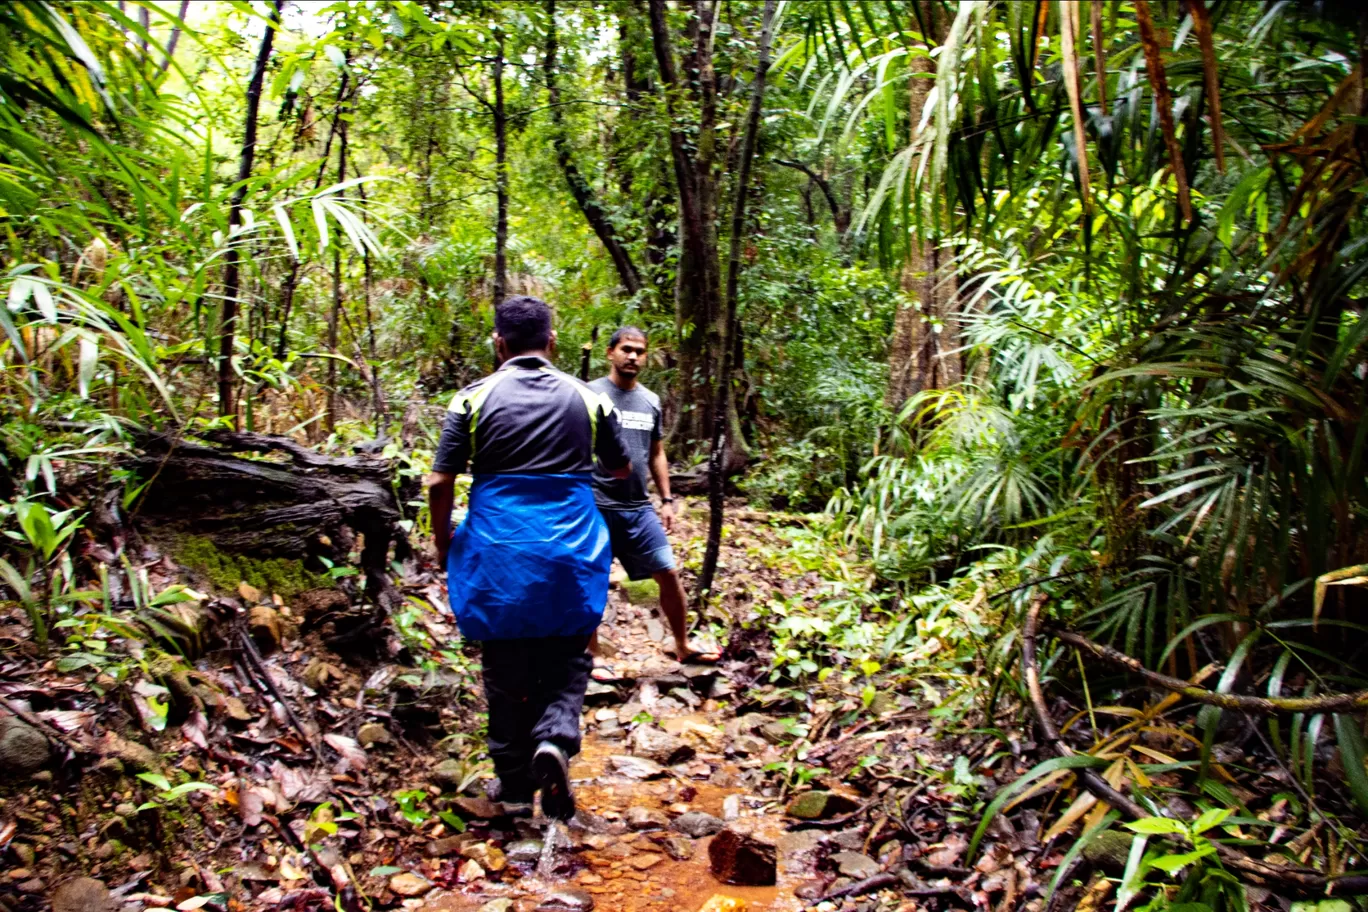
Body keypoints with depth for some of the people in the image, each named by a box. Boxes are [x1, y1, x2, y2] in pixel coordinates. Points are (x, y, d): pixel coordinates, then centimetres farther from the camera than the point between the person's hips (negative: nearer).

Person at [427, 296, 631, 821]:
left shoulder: (473, 399, -3)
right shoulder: (587, 398, 1)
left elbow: (440, 483, -5)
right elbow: (621, 470, 15)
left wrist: (443, 541, 12)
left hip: (498, 555, 0)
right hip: (569, 557, 1)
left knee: (506, 670, 12)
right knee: (566, 659, 15)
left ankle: (515, 787, 20)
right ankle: (556, 737, -11)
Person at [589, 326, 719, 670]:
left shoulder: (651, 401, 11)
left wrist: (666, 500, 13)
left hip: (640, 509, 5)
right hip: (598, 508, -5)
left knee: (669, 574, 8)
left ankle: (683, 646, 23)